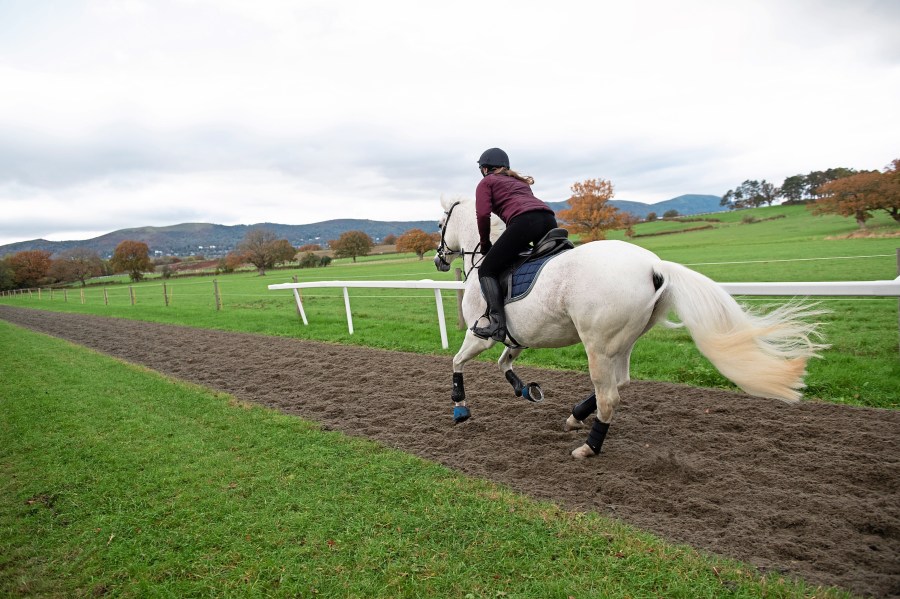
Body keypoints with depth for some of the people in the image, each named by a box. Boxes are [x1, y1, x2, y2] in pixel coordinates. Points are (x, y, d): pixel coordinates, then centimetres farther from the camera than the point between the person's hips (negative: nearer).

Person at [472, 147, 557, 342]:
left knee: (487, 270, 0)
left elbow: (483, 214, 5)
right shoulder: (520, 182, 39)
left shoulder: (486, 182, 20)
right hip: (549, 219, 7)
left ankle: (496, 323, -17)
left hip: (524, 221, -6)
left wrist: (485, 245, 17)